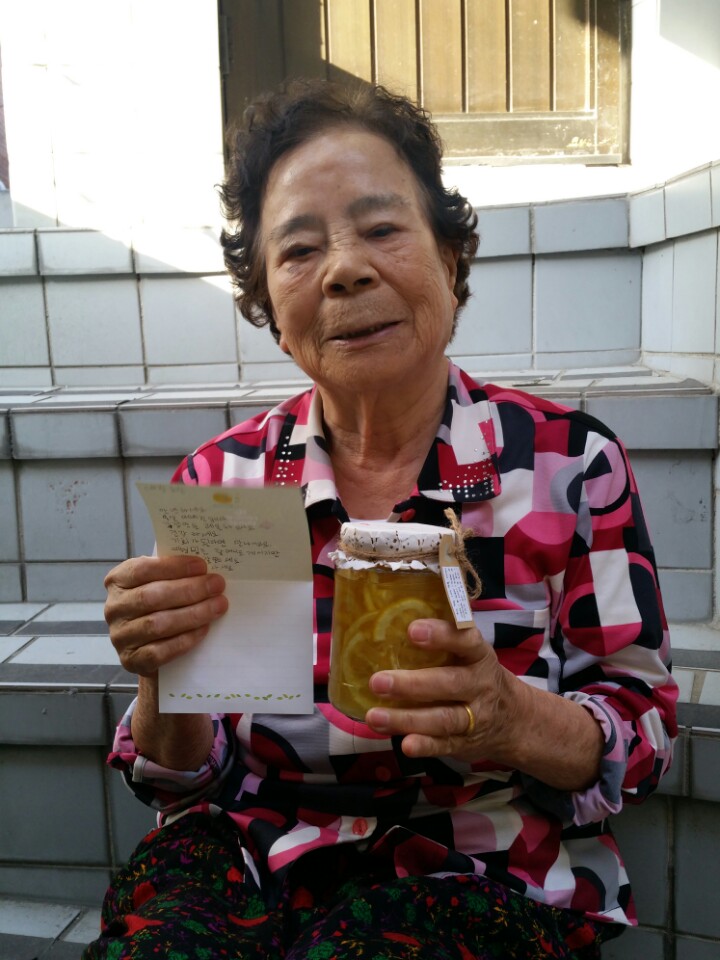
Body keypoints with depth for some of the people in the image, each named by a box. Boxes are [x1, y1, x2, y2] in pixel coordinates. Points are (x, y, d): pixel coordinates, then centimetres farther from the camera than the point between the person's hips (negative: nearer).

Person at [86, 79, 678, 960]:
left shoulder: (570, 461, -8)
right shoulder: (219, 480, -3)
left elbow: (645, 733, -3)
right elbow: (184, 781, 2)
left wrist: (514, 718, -25)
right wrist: (165, 681, -21)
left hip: (482, 875, 0)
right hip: (248, 852, 2)